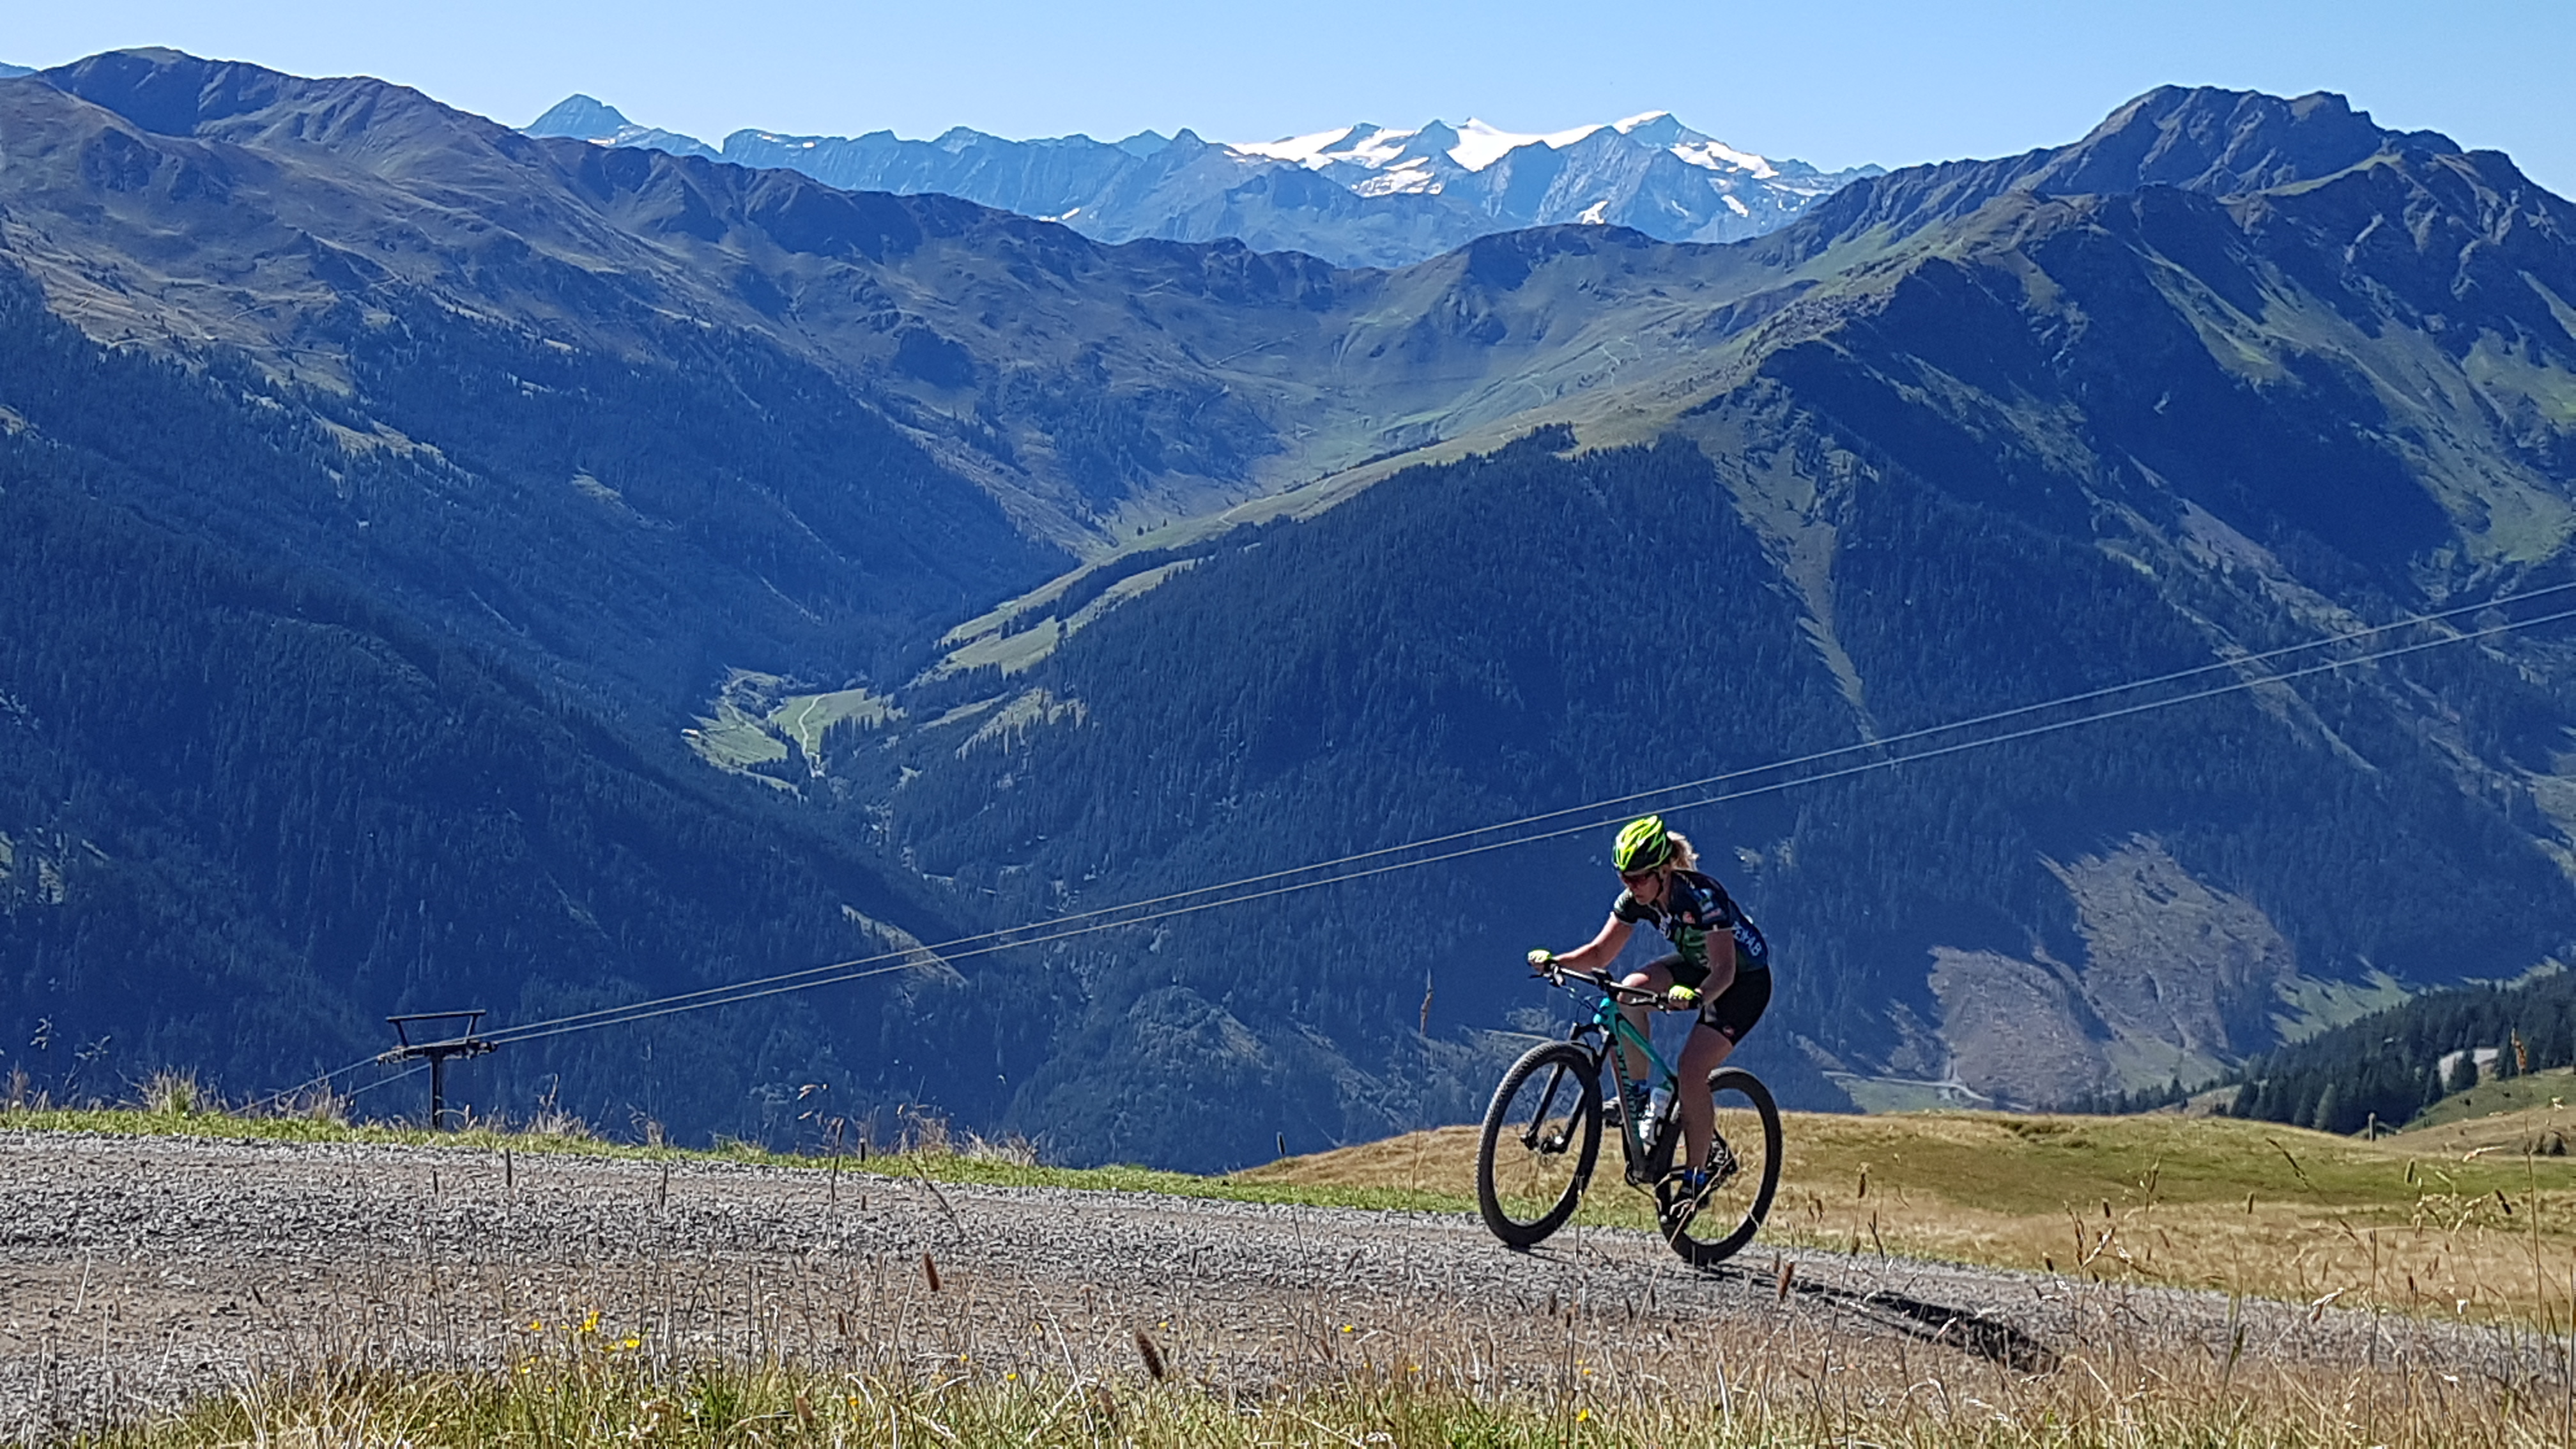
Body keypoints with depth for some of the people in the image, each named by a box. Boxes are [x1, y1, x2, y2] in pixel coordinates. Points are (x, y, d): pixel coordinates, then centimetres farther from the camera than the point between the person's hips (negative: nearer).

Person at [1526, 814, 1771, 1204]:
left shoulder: (1702, 896, -33)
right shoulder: (1636, 899, -13)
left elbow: (1724, 970, -37)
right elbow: (1601, 953, -9)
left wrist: (1695, 996, -56)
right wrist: (1555, 961, -26)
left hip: (1744, 979, -7)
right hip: (1695, 965, 7)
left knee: (1692, 1070, -21)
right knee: (1629, 991, -23)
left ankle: (1696, 1178, -9)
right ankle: (1637, 1093, -9)